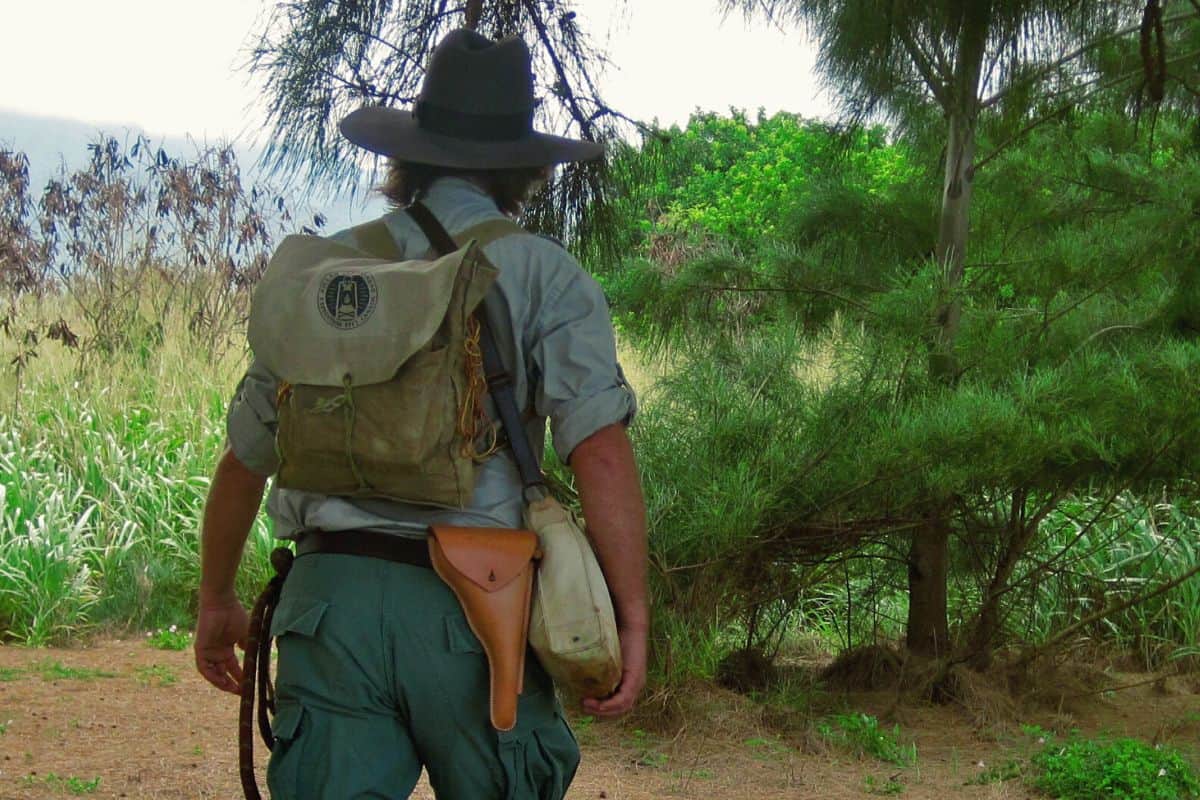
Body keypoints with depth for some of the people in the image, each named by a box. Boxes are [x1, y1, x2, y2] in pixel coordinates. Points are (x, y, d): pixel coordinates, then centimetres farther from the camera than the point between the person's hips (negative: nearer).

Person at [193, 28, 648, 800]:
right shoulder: (545, 273, 2)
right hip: (472, 604, -2)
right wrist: (633, 619, -7)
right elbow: (601, 450, -11)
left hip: (331, 595, 3)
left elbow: (245, 456, 17)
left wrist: (217, 599, 29)